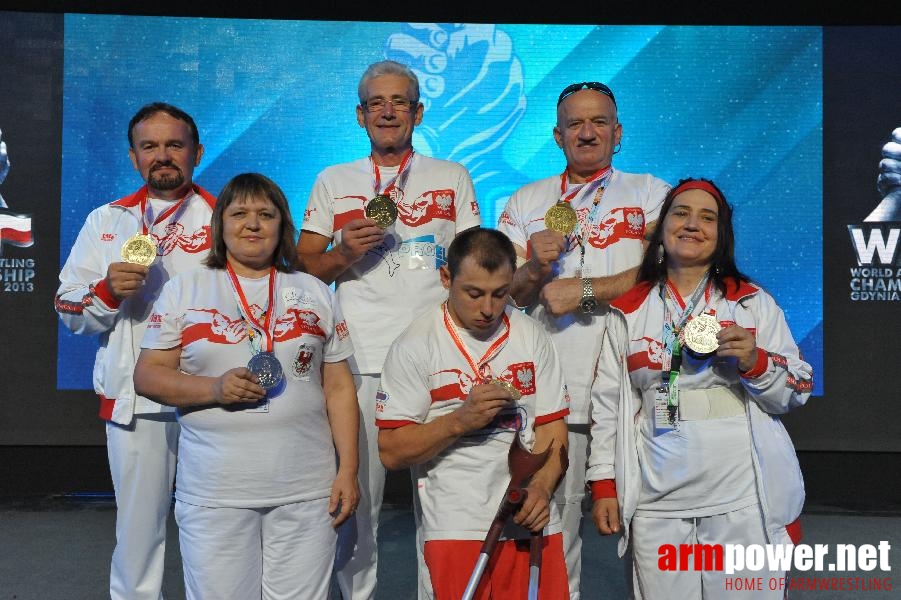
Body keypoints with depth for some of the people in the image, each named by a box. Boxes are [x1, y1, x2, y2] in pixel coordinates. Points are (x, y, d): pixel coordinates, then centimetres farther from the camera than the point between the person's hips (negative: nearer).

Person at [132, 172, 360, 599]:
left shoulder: (315, 293, 10)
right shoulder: (184, 290, 6)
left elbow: (339, 388, 9)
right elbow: (147, 375, 3)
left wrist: (348, 471, 1)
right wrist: (214, 388, -15)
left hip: (306, 491, 1)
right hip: (215, 493, -1)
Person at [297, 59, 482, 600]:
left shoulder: (453, 177, 13)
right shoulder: (333, 182, 14)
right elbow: (304, 266, 13)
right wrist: (343, 255, -8)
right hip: (360, 359, 1)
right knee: (355, 497, 3)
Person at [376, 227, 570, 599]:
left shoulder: (532, 337, 6)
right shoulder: (414, 346, -5)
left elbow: (552, 427, 6)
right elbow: (391, 452, -8)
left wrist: (541, 486, -11)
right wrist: (461, 419, -19)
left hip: (532, 522, 3)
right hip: (457, 526, -3)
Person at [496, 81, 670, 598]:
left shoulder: (650, 193, 9)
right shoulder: (526, 202, 14)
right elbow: (504, 294, 9)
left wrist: (583, 290, -11)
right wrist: (535, 269, -11)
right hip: (555, 383, 1)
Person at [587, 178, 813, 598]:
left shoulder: (754, 303, 4)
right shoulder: (628, 311, 7)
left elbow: (798, 391, 4)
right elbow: (607, 404, 8)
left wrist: (755, 362, -15)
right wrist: (603, 486, 4)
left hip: (745, 499, -1)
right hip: (656, 504, 1)